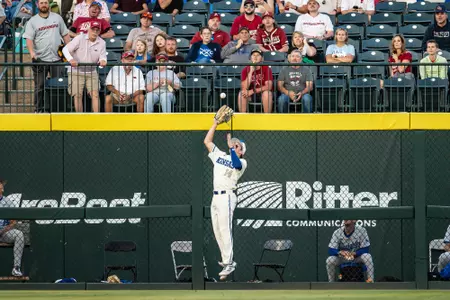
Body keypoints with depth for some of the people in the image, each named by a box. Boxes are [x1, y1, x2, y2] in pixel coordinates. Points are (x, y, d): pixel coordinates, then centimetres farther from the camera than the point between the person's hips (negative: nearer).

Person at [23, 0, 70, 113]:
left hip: (56, 58, 2)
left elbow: (65, 34, 15)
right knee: (39, 86, 3)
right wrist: (31, 52, -25)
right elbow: (29, 39, -8)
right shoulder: (32, 21, 1)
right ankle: (39, 110, 10)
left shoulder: (57, 18, 10)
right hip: (40, 59, -2)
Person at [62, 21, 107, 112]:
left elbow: (102, 57, -3)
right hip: (76, 71, -2)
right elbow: (65, 49, -12)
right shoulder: (79, 38, -8)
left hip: (91, 73, 2)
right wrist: (71, 59, -32)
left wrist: (102, 61, -30)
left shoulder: (102, 43, 1)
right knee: (78, 95, -7)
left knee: (95, 94, -10)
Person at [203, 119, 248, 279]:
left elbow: (236, 164, -23)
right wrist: (215, 123, 15)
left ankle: (229, 263, -14)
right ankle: (226, 260, 14)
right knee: (217, 231, 7)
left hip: (227, 197, -7)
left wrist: (231, 146, -15)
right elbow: (207, 141, 20)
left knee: (225, 230, -13)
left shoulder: (242, 162, 1)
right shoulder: (220, 156, 19)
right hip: (215, 197, 7)